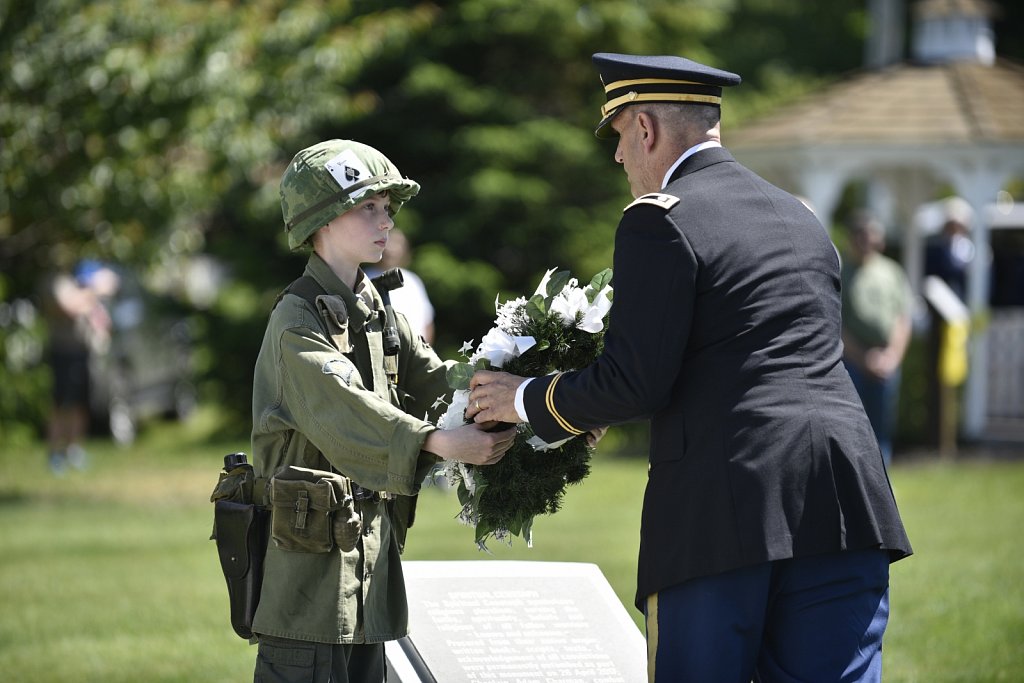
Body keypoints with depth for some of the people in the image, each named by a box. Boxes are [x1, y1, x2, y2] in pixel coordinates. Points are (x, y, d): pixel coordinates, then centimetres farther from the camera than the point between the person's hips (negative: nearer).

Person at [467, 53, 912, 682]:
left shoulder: (659, 222, -3)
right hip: (842, 510, 6)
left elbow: (635, 382, -8)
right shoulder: (802, 221, 20)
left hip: (722, 512, -6)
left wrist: (529, 401, 9)